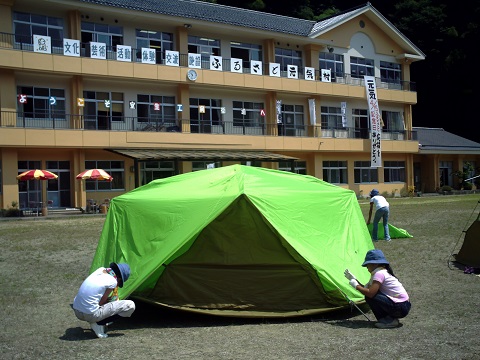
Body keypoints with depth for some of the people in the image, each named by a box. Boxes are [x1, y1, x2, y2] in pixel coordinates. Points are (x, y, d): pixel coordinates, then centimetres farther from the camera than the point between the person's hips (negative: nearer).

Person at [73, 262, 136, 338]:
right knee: (130, 305, -4)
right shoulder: (112, 281, -11)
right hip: (90, 315, -8)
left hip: (76, 312, 8)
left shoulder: (100, 270, 9)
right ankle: (98, 324, -5)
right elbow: (100, 303, -6)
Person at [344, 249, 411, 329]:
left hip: (400, 308, -10)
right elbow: (367, 289, 17)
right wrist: (354, 279, 15)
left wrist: (356, 285, -10)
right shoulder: (384, 272, 15)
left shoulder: (379, 273, -14)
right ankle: (389, 318, 9)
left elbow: (370, 293, -24)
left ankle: (389, 320, -8)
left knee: (369, 297, -16)